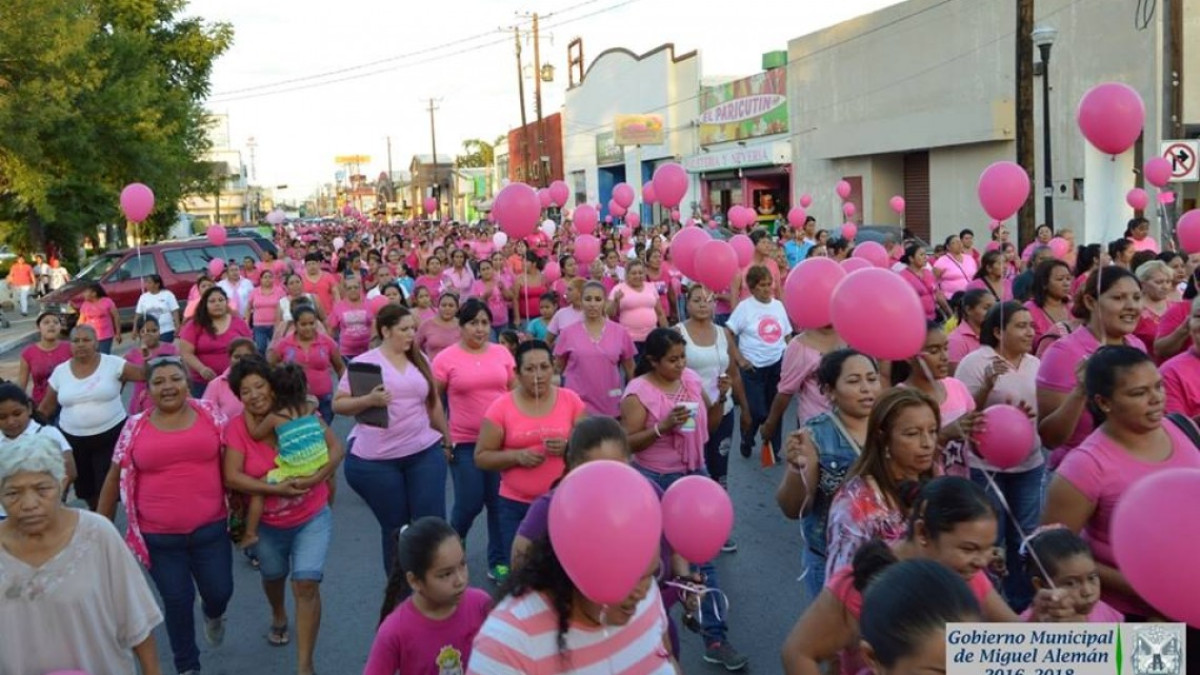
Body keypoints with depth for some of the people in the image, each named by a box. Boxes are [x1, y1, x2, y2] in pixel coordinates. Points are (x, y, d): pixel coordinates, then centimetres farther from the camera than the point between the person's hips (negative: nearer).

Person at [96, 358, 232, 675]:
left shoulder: (210, 414, -2)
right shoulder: (135, 427, -2)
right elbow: (114, 477, 7)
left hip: (210, 529, 0)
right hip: (159, 536, 0)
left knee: (220, 591, 9)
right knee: (177, 601, 8)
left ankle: (213, 613, 48)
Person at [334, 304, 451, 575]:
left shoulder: (420, 360, 8)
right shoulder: (364, 363, -5)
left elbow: (433, 402, 17)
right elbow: (338, 404, -6)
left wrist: (447, 439, 20)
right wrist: (369, 400, -23)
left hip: (424, 453, 3)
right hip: (376, 460, -3)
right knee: (395, 528, 8)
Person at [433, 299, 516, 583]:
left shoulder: (502, 353, 3)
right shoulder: (446, 358, -5)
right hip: (464, 442, -3)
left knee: (499, 501, 7)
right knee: (469, 503, 1)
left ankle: (498, 560, 21)